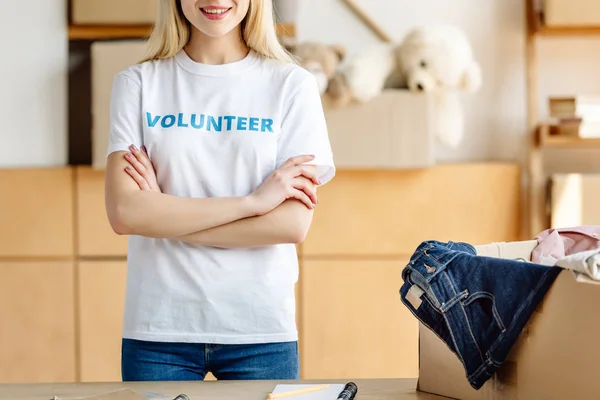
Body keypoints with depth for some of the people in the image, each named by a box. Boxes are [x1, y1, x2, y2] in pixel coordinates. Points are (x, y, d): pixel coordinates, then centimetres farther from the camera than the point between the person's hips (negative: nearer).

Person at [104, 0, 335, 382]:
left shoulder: (292, 85, 0)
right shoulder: (137, 83, 2)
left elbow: (294, 224, -9)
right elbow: (124, 213, -10)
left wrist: (167, 216, -9)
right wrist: (251, 201, -14)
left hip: (261, 329, 0)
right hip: (159, 329, 0)